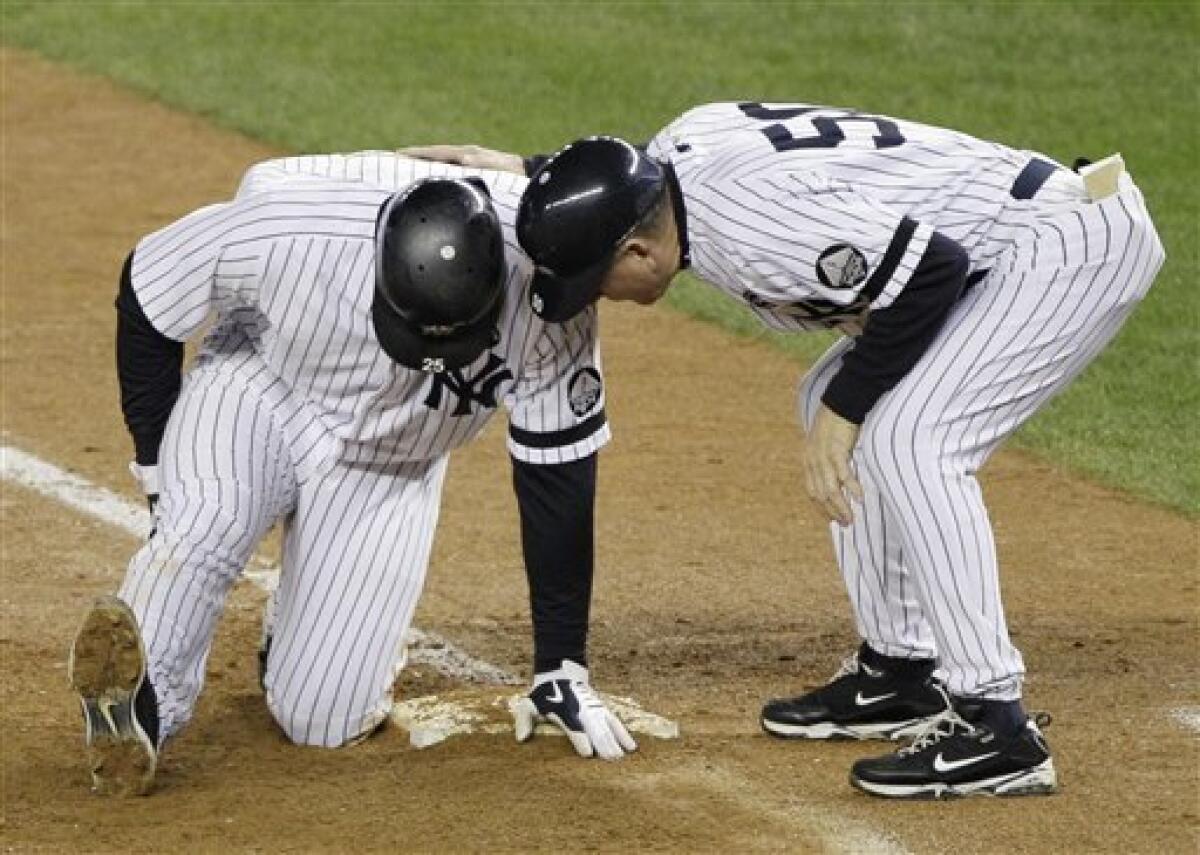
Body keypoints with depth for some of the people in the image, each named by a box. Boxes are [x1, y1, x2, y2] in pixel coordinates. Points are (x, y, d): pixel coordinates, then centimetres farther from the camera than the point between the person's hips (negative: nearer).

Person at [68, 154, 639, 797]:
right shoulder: (283, 226, -35)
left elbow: (559, 476, -20)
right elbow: (144, 300, -13)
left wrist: (562, 671, -15)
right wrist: (157, 470, -8)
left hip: (392, 470, 2)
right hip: (258, 388, -1)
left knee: (321, 718, -7)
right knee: (205, 523, -36)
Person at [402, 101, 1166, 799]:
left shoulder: (754, 226, -28)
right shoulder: (681, 148, 0)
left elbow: (931, 272, -27)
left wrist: (846, 406, -17)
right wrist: (529, 177, 14)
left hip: (1077, 243, -11)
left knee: (908, 441, -21)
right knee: (833, 406, 17)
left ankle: (994, 726, -18)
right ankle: (903, 673, 21)